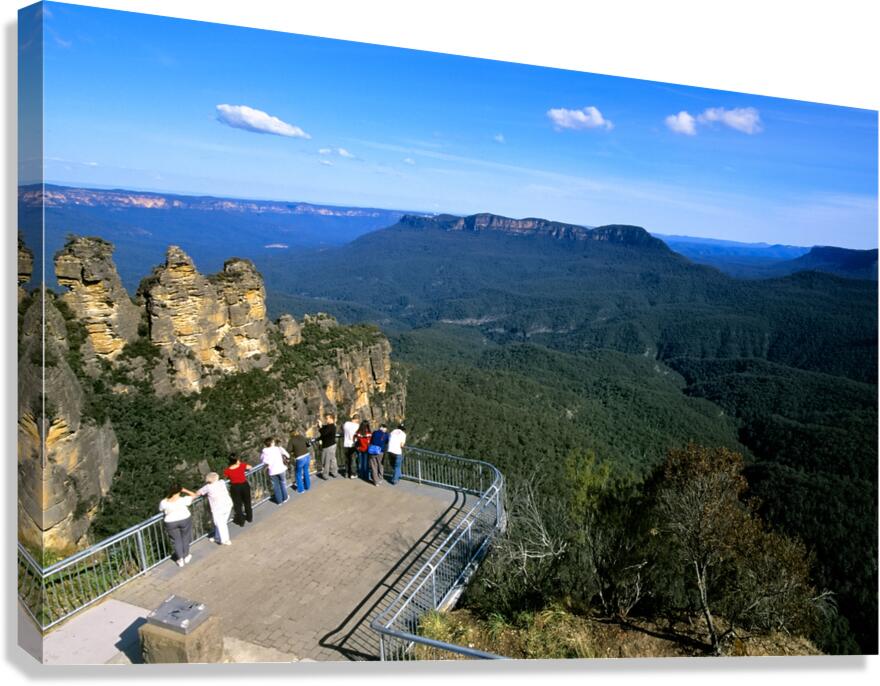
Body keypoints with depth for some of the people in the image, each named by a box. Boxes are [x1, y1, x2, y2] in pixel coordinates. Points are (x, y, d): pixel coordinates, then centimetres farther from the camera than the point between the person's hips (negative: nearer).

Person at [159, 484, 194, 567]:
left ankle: (180, 560, 22)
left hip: (171, 523, 1)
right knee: (185, 538, 19)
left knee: (176, 540, 17)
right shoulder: (183, 500, -21)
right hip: (185, 520, -1)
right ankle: (186, 557, 33)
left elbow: (161, 509, 6)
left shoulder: (164, 502, -16)